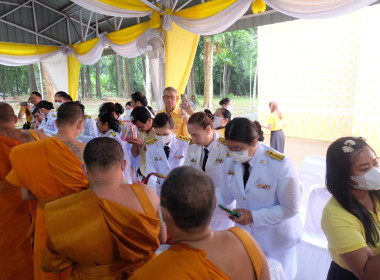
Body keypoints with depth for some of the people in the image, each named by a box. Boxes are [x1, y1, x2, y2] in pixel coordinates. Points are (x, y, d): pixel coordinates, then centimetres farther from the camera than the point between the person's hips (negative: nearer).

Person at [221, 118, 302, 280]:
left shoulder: (281, 165, -26)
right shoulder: (230, 162, -10)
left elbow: (291, 209, -19)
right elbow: (225, 196, -1)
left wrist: (254, 216, -25)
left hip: (276, 239, -4)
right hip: (244, 235, 4)